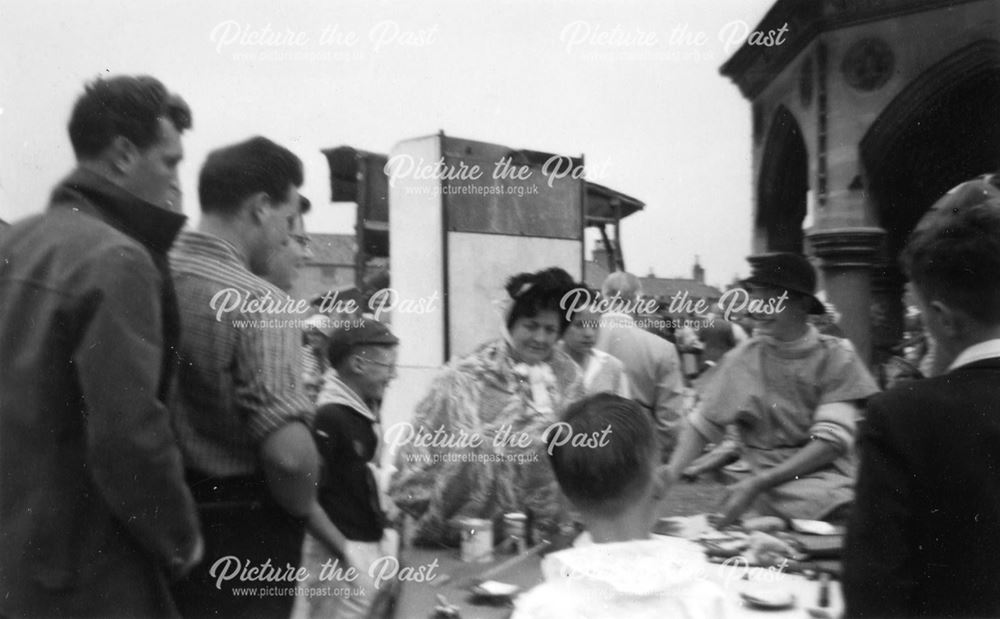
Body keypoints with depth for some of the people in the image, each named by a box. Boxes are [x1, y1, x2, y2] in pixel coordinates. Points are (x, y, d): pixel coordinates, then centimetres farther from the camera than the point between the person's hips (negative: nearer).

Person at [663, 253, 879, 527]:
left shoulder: (837, 356, -4)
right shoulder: (743, 359, 0)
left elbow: (833, 438, -12)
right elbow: (702, 424, 5)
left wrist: (759, 483, -20)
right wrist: (672, 472, -14)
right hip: (776, 503, 0)